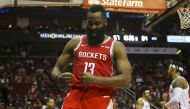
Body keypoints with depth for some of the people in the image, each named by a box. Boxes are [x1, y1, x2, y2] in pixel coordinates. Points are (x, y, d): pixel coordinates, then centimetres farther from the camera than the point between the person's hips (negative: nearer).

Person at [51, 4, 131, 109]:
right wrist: (59, 77, -9)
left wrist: (95, 80, -18)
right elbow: (57, 68, 17)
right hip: (75, 96, 3)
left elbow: (126, 80, -6)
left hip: (101, 99, -3)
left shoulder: (116, 47, 4)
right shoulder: (75, 43, 13)